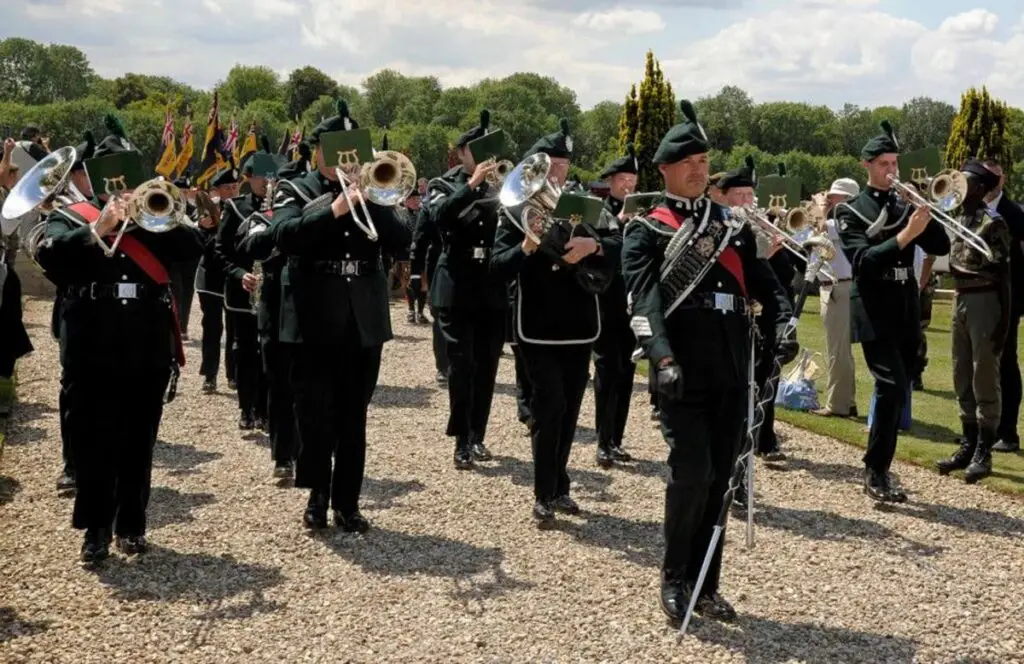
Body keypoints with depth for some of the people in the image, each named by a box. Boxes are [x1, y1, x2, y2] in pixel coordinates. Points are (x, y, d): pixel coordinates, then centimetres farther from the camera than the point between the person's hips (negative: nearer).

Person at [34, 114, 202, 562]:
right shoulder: (69, 218, 5)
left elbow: (192, 249, -5)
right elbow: (49, 256, -14)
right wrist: (97, 228, -24)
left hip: (148, 351, 2)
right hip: (93, 352, -2)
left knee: (138, 445, 9)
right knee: (93, 444, 2)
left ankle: (132, 524, 20)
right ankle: (96, 529, 11)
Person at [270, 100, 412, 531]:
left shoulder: (371, 193, 11)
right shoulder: (296, 191, 3)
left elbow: (401, 241, -2)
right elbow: (283, 236, -17)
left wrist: (370, 199, -13)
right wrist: (334, 209, -24)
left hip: (364, 323, 3)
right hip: (314, 323, -2)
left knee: (353, 419, 7)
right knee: (314, 415, 1)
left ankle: (347, 503, 14)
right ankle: (317, 495, 18)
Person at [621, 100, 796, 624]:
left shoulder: (732, 224, 16)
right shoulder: (646, 230, 0)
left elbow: (762, 281, 11)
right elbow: (643, 296, -13)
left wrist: (783, 323, -9)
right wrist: (662, 357, -28)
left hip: (732, 374, 5)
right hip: (683, 374, -5)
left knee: (719, 478, 8)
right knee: (691, 474, -11)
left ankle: (705, 586, 19)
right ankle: (673, 578, 11)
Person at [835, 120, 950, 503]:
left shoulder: (905, 206, 12)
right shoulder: (851, 211, -2)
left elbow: (941, 248, 5)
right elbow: (862, 262, -16)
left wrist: (927, 216, -10)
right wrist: (904, 236, -25)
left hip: (906, 310, 6)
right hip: (875, 312, -6)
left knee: (896, 392, 8)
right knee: (892, 388, -17)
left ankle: (879, 470, 18)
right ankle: (875, 474, -8)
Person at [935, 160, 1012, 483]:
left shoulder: (993, 223, -12)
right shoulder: (955, 220, 11)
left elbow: (1004, 274, -13)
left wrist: (1004, 318, -16)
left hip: (984, 301, -8)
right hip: (959, 300, 8)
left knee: (985, 379, -2)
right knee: (962, 378, 13)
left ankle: (984, 452, 5)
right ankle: (968, 445, 23)